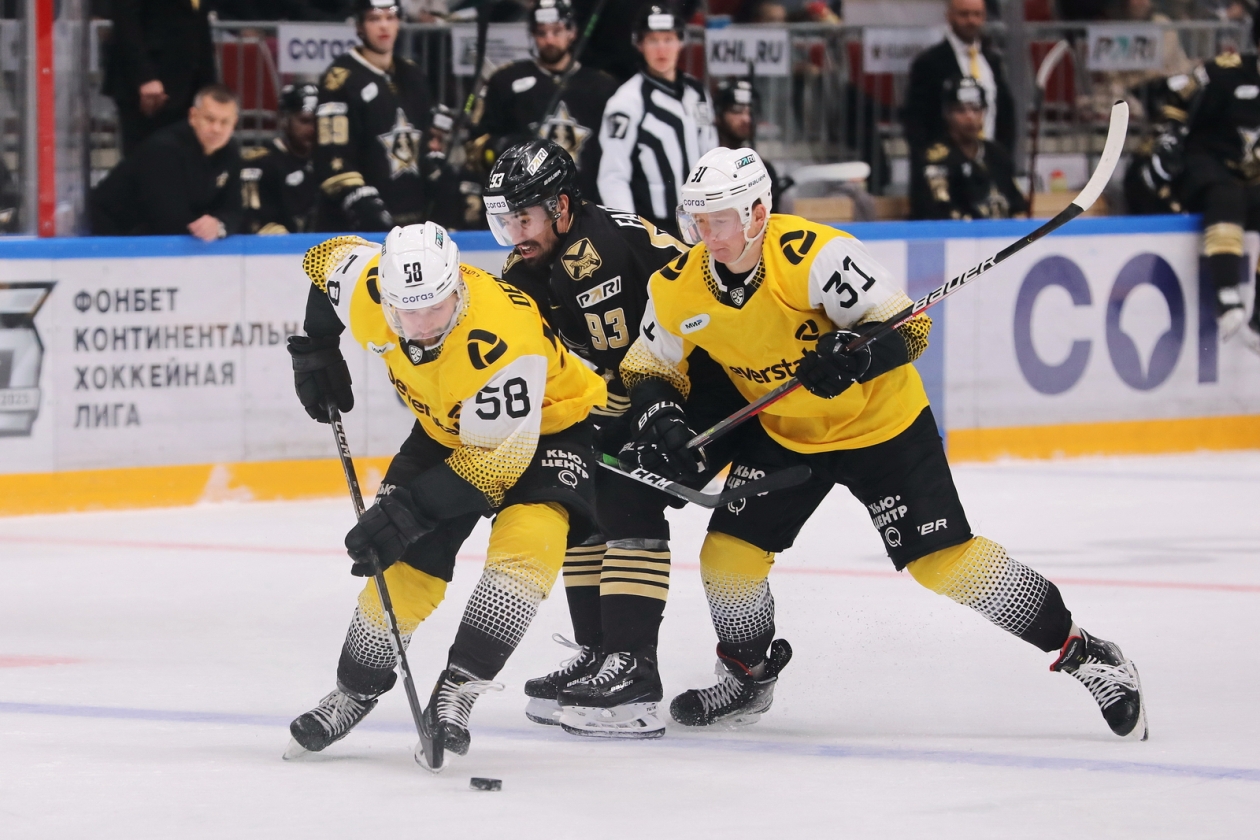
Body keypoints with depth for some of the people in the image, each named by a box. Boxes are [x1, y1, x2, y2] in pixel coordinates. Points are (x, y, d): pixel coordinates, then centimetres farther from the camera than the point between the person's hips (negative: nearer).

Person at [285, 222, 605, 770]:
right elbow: (325, 258, 1)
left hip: (547, 423, -5)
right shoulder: (366, 288, -24)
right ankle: (355, 691, 21)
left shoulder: (503, 341, -41)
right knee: (404, 563, -1)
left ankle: (456, 691, -27)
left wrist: (407, 510, -36)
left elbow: (497, 460, -33)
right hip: (447, 427, 5)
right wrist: (315, 351, 2)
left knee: (526, 539, -31)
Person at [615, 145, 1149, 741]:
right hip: (783, 434, 5)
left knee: (945, 560, -10)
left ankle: (1081, 652, 1)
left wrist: (856, 353, -47)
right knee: (728, 552, -4)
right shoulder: (678, 289, -13)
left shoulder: (815, 255, -30)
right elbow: (649, 368, 2)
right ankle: (748, 678, 23)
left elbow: (907, 328, -28)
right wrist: (659, 419, -18)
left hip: (880, 423, -5)